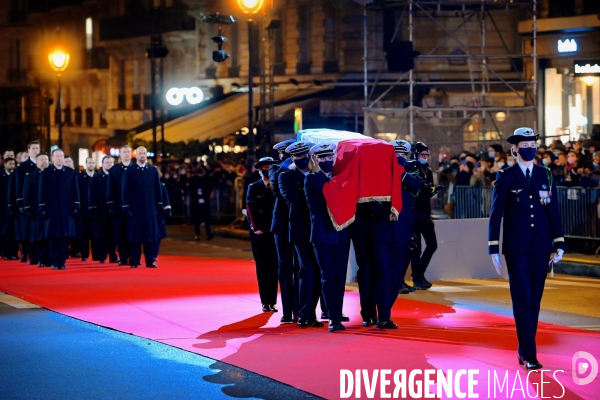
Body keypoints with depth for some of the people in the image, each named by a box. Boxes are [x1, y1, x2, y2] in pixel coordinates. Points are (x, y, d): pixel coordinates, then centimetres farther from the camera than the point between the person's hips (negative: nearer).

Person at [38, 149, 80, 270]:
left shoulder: (71, 173, 8)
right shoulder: (45, 173, 3)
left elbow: (75, 191, 8)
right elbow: (42, 192, 2)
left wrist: (76, 207, 1)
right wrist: (43, 209, -4)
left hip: (67, 210, 1)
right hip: (51, 210, -1)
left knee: (65, 237, 1)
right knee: (53, 237, 0)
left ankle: (62, 262, 6)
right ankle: (54, 262, 4)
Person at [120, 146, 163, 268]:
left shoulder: (153, 170, 8)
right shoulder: (129, 171, 2)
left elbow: (158, 189, 9)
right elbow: (124, 191, 0)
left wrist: (160, 206, 4)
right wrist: (125, 208, -7)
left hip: (150, 208, 2)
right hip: (134, 208, -2)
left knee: (150, 235, 1)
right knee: (135, 235, 0)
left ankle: (150, 261, 4)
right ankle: (135, 261, 4)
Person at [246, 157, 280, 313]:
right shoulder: (253, 188, 3)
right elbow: (250, 210, -2)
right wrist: (256, 228, -10)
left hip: (275, 232, 2)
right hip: (260, 234, -1)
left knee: (274, 267, 1)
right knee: (262, 268, 2)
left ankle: (272, 301, 5)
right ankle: (265, 302, 4)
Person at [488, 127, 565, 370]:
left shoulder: (545, 176, 9)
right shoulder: (505, 177, 0)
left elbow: (554, 212, 9)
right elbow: (496, 214, -1)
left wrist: (559, 244, 4)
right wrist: (493, 249, -6)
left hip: (540, 248, 3)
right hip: (516, 248, -3)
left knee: (534, 301, 6)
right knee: (522, 300, -7)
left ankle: (524, 350, 16)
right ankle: (530, 356, -7)